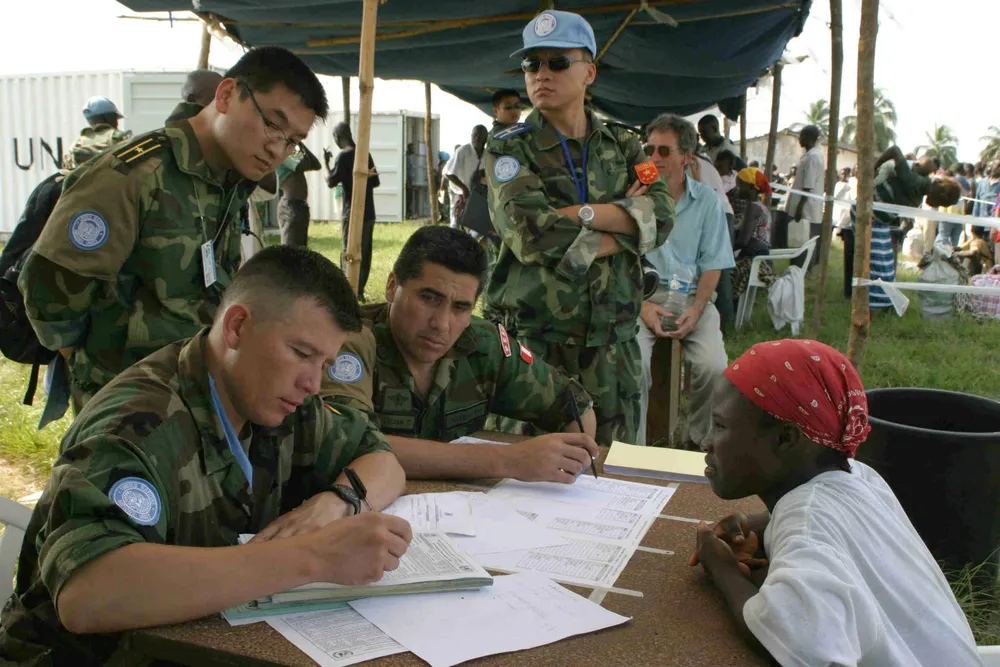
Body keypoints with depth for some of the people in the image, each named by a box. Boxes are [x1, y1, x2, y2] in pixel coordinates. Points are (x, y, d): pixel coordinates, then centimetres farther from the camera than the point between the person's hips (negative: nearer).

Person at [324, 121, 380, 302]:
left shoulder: (344, 156, -10)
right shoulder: (366, 154, 11)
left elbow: (331, 182, -11)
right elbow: (376, 182, 15)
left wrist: (326, 162, 0)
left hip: (352, 212, -7)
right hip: (368, 212, 7)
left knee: (348, 252, -3)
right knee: (365, 252, 9)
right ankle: (359, 291, 13)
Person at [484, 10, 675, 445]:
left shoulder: (623, 147, 11)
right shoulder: (510, 150, 1)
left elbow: (661, 217, -6)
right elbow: (532, 234, -17)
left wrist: (579, 215, -16)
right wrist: (625, 220, -10)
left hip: (613, 346, 3)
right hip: (535, 343, -3)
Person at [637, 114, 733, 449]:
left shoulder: (707, 201, 6)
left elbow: (712, 265, 7)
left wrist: (696, 309, -9)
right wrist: (643, 306, -13)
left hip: (692, 295, 2)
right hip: (640, 294, -1)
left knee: (714, 366, -21)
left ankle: (700, 441, 4)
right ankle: (633, 445, -9)